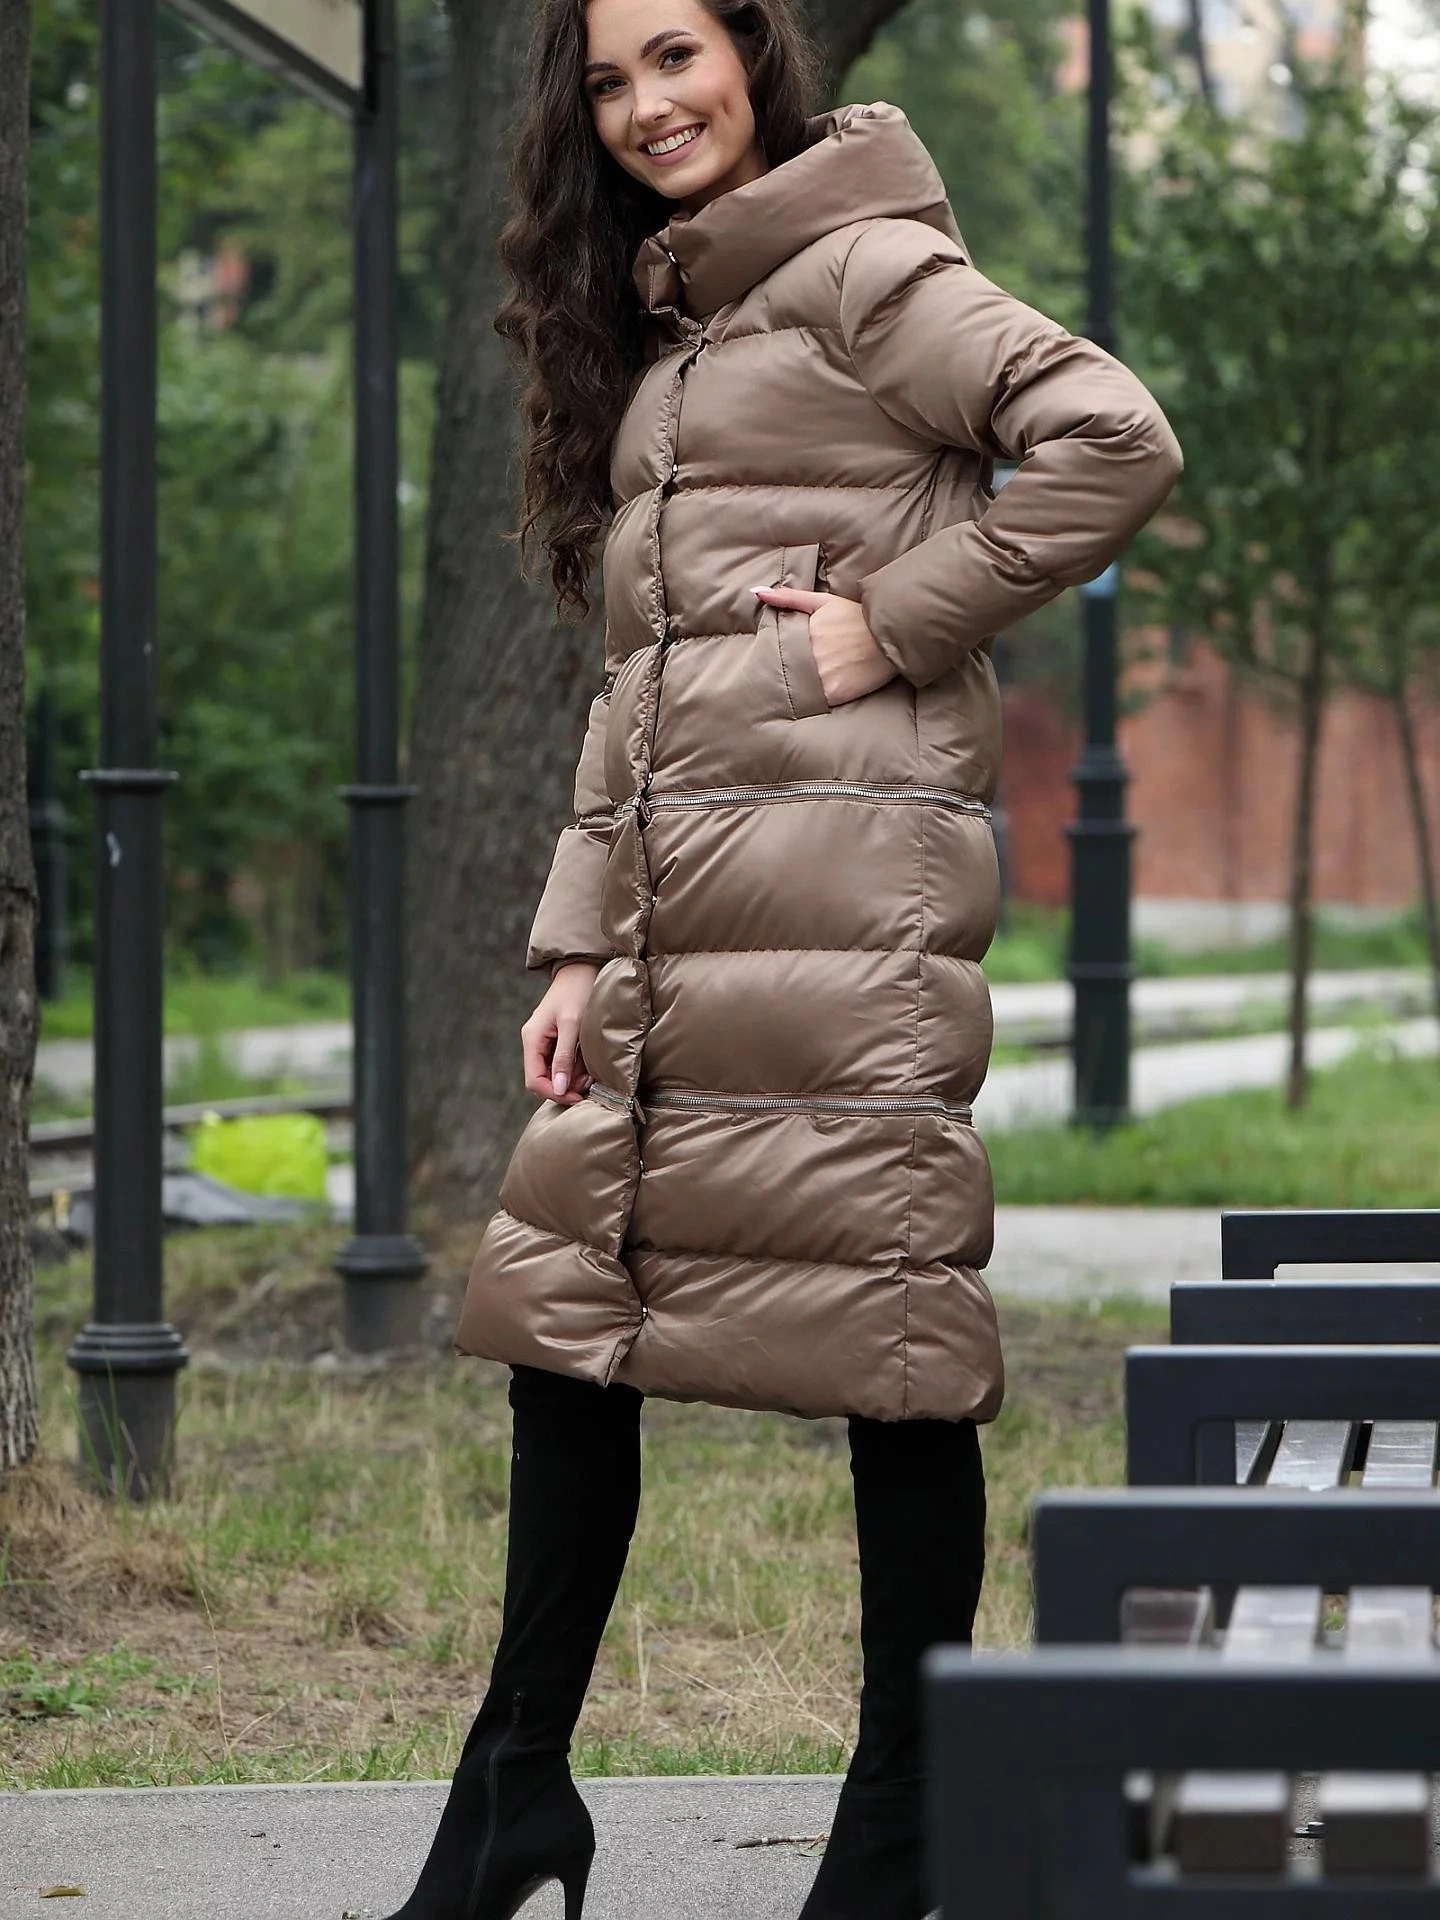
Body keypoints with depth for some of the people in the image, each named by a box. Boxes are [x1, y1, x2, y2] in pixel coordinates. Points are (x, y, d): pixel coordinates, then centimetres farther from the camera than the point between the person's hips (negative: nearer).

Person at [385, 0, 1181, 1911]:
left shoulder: (862, 268, -3)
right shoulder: (649, 332, 23)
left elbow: (1117, 440, -15)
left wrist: (896, 619, -12)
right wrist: (576, 942, 15)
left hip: (845, 875, -9)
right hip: (672, 911, 9)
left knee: (885, 1322, -5)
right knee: (565, 1305, 8)